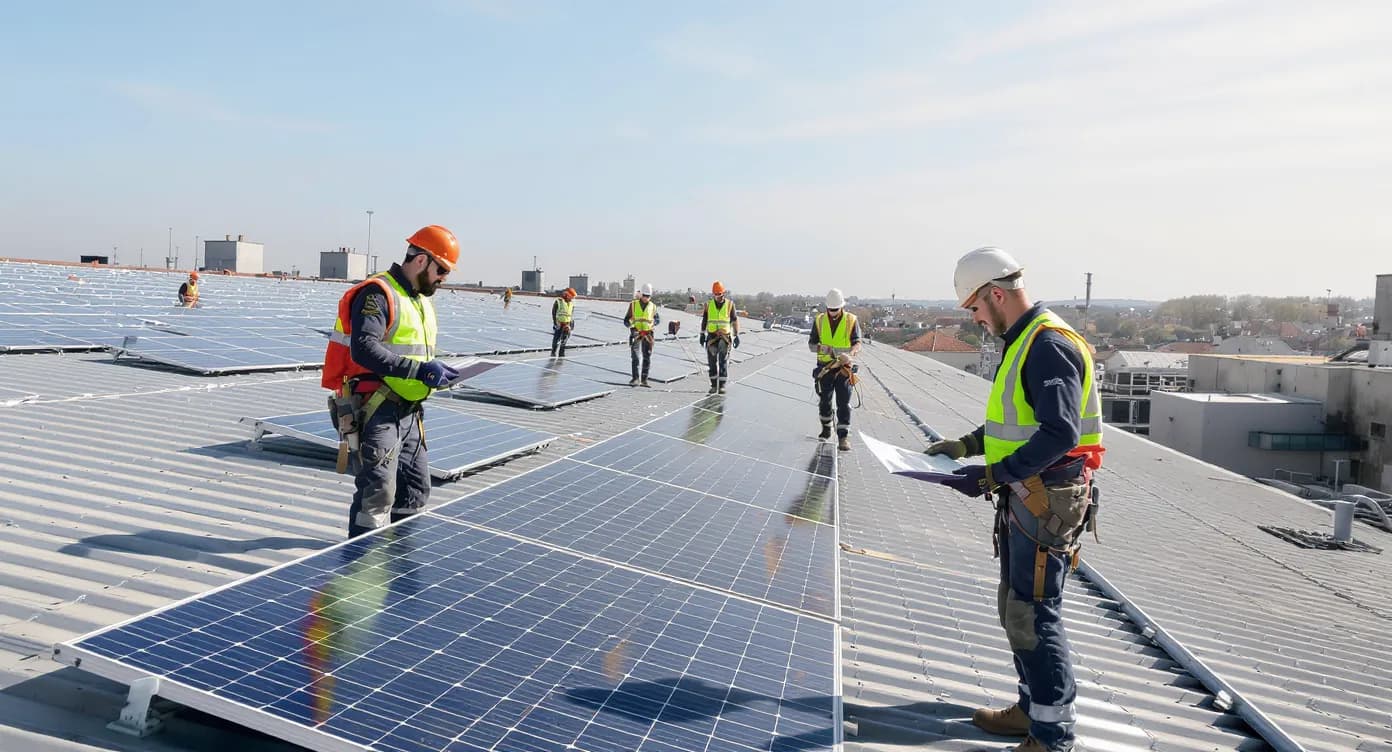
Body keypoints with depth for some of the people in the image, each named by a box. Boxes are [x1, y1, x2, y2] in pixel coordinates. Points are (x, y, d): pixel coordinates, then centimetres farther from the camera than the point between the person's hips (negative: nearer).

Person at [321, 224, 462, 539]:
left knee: (416, 490, 16)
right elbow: (364, 350, -25)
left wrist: (435, 372, 9)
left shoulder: (423, 301, 19)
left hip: (409, 413, 10)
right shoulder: (377, 294, -12)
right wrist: (419, 369, -28)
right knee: (378, 494, -10)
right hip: (376, 411, -10)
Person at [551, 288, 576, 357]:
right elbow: (554, 313, -7)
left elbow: (572, 314, 16)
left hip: (567, 324, 4)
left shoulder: (571, 303, 9)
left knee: (564, 338, 2)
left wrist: (572, 323, 11)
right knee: (556, 338, -1)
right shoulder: (558, 302, -8)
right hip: (559, 323, -4)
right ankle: (553, 352, 11)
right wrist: (555, 322, -12)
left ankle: (561, 353, 9)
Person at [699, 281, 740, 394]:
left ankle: (722, 385, -4)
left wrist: (736, 336, -4)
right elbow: (704, 320, 9)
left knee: (723, 362, -6)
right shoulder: (709, 304, 2)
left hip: (725, 337, -2)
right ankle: (714, 385, 11)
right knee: (712, 362, 3)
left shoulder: (730, 304, -2)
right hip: (712, 336, 2)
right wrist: (702, 334, 5)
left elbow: (735, 321, 0)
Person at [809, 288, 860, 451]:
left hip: (843, 367, -2)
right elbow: (811, 344, 3)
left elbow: (857, 344, -11)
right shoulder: (820, 320, 3)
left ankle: (843, 437, -7)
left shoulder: (851, 320, -3)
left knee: (844, 403, -8)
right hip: (824, 367, 2)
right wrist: (821, 348, -21)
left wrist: (850, 354, -34)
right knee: (824, 401, 13)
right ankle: (826, 429, 35)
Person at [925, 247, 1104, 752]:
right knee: (1016, 609, 18)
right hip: (1026, 499, 10)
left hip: (1047, 503, -10)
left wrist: (992, 476, -24)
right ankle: (1033, 709, 33)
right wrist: (966, 445, 14)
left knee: (1034, 617, -2)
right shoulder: (1023, 343, 13)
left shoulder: (1049, 345, -19)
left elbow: (1059, 434, -26)